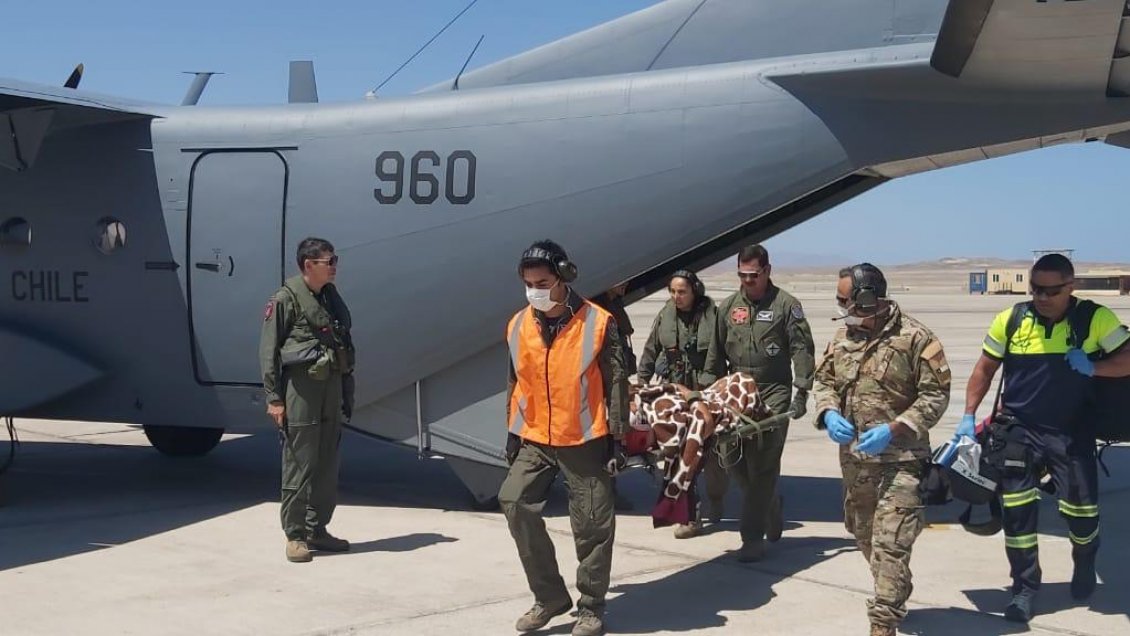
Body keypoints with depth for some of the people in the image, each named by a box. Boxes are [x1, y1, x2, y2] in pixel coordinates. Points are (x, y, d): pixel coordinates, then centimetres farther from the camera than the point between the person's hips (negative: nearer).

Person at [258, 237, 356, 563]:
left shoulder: (331, 297, 16)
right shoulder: (286, 299, -6)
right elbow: (269, 350, -8)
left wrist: (347, 394, 17)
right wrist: (274, 398, -13)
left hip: (331, 385, 7)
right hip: (300, 386, -7)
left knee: (327, 465, 11)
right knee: (299, 465, -4)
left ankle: (318, 529, 21)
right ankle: (295, 535, 4)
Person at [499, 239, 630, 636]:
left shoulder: (598, 323, -10)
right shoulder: (518, 326, 3)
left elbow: (616, 385, -6)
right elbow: (515, 384, 12)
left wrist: (617, 439, -7)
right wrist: (513, 435, 12)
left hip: (585, 441, -4)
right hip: (536, 440, 4)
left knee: (592, 525, 2)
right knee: (514, 501, -11)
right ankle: (550, 596, 3)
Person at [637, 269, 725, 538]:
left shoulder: (713, 314, -5)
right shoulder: (665, 316, 6)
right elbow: (650, 351, 15)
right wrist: (642, 382, 13)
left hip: (708, 391, -2)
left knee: (713, 450, 6)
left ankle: (716, 503, 30)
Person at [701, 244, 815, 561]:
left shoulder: (786, 305, 0)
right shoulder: (728, 307, 13)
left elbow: (803, 351, -3)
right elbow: (716, 354, 18)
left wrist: (801, 393, -10)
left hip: (774, 394, -5)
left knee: (763, 465, -8)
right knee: (733, 458, 3)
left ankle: (753, 538, -4)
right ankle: (771, 508, 29)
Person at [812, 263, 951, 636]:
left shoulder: (914, 337, -13)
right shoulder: (843, 336, 5)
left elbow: (936, 395, -11)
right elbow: (824, 380, 16)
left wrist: (892, 429, -19)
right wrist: (829, 413, -6)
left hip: (900, 460, -7)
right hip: (853, 457, 7)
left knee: (890, 546, -10)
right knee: (865, 536, 20)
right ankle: (894, 599, 41)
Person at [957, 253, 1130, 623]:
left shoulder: (1096, 319, -8)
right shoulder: (1010, 320, -4)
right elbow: (985, 370, 5)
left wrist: (1093, 368, -22)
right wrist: (968, 416, 1)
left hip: (1071, 433, -1)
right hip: (1018, 431, 1)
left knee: (1080, 509, 5)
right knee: (1017, 512, -1)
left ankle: (1085, 566, 39)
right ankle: (1025, 589, 15)